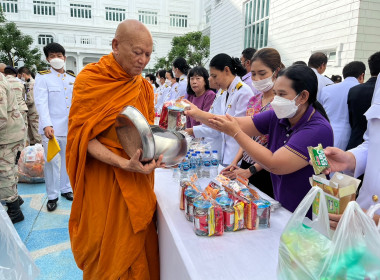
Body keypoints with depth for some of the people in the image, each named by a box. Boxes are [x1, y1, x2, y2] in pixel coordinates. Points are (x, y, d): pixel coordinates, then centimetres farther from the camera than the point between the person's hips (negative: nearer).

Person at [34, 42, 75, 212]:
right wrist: (47, 125, -25)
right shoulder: (43, 77, -3)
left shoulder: (73, 79, 11)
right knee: (52, 162, -1)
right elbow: (41, 102, -13)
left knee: (68, 159, 13)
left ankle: (66, 189, 29)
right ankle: (52, 196, 13)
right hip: (51, 128, -4)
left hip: (70, 127, 4)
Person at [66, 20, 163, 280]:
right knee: (107, 251, 9)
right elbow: (83, 137, -12)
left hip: (139, 178, 5)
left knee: (139, 246, 15)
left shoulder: (145, 87, 7)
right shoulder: (90, 78, -9)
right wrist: (124, 164, -25)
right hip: (104, 179, -4)